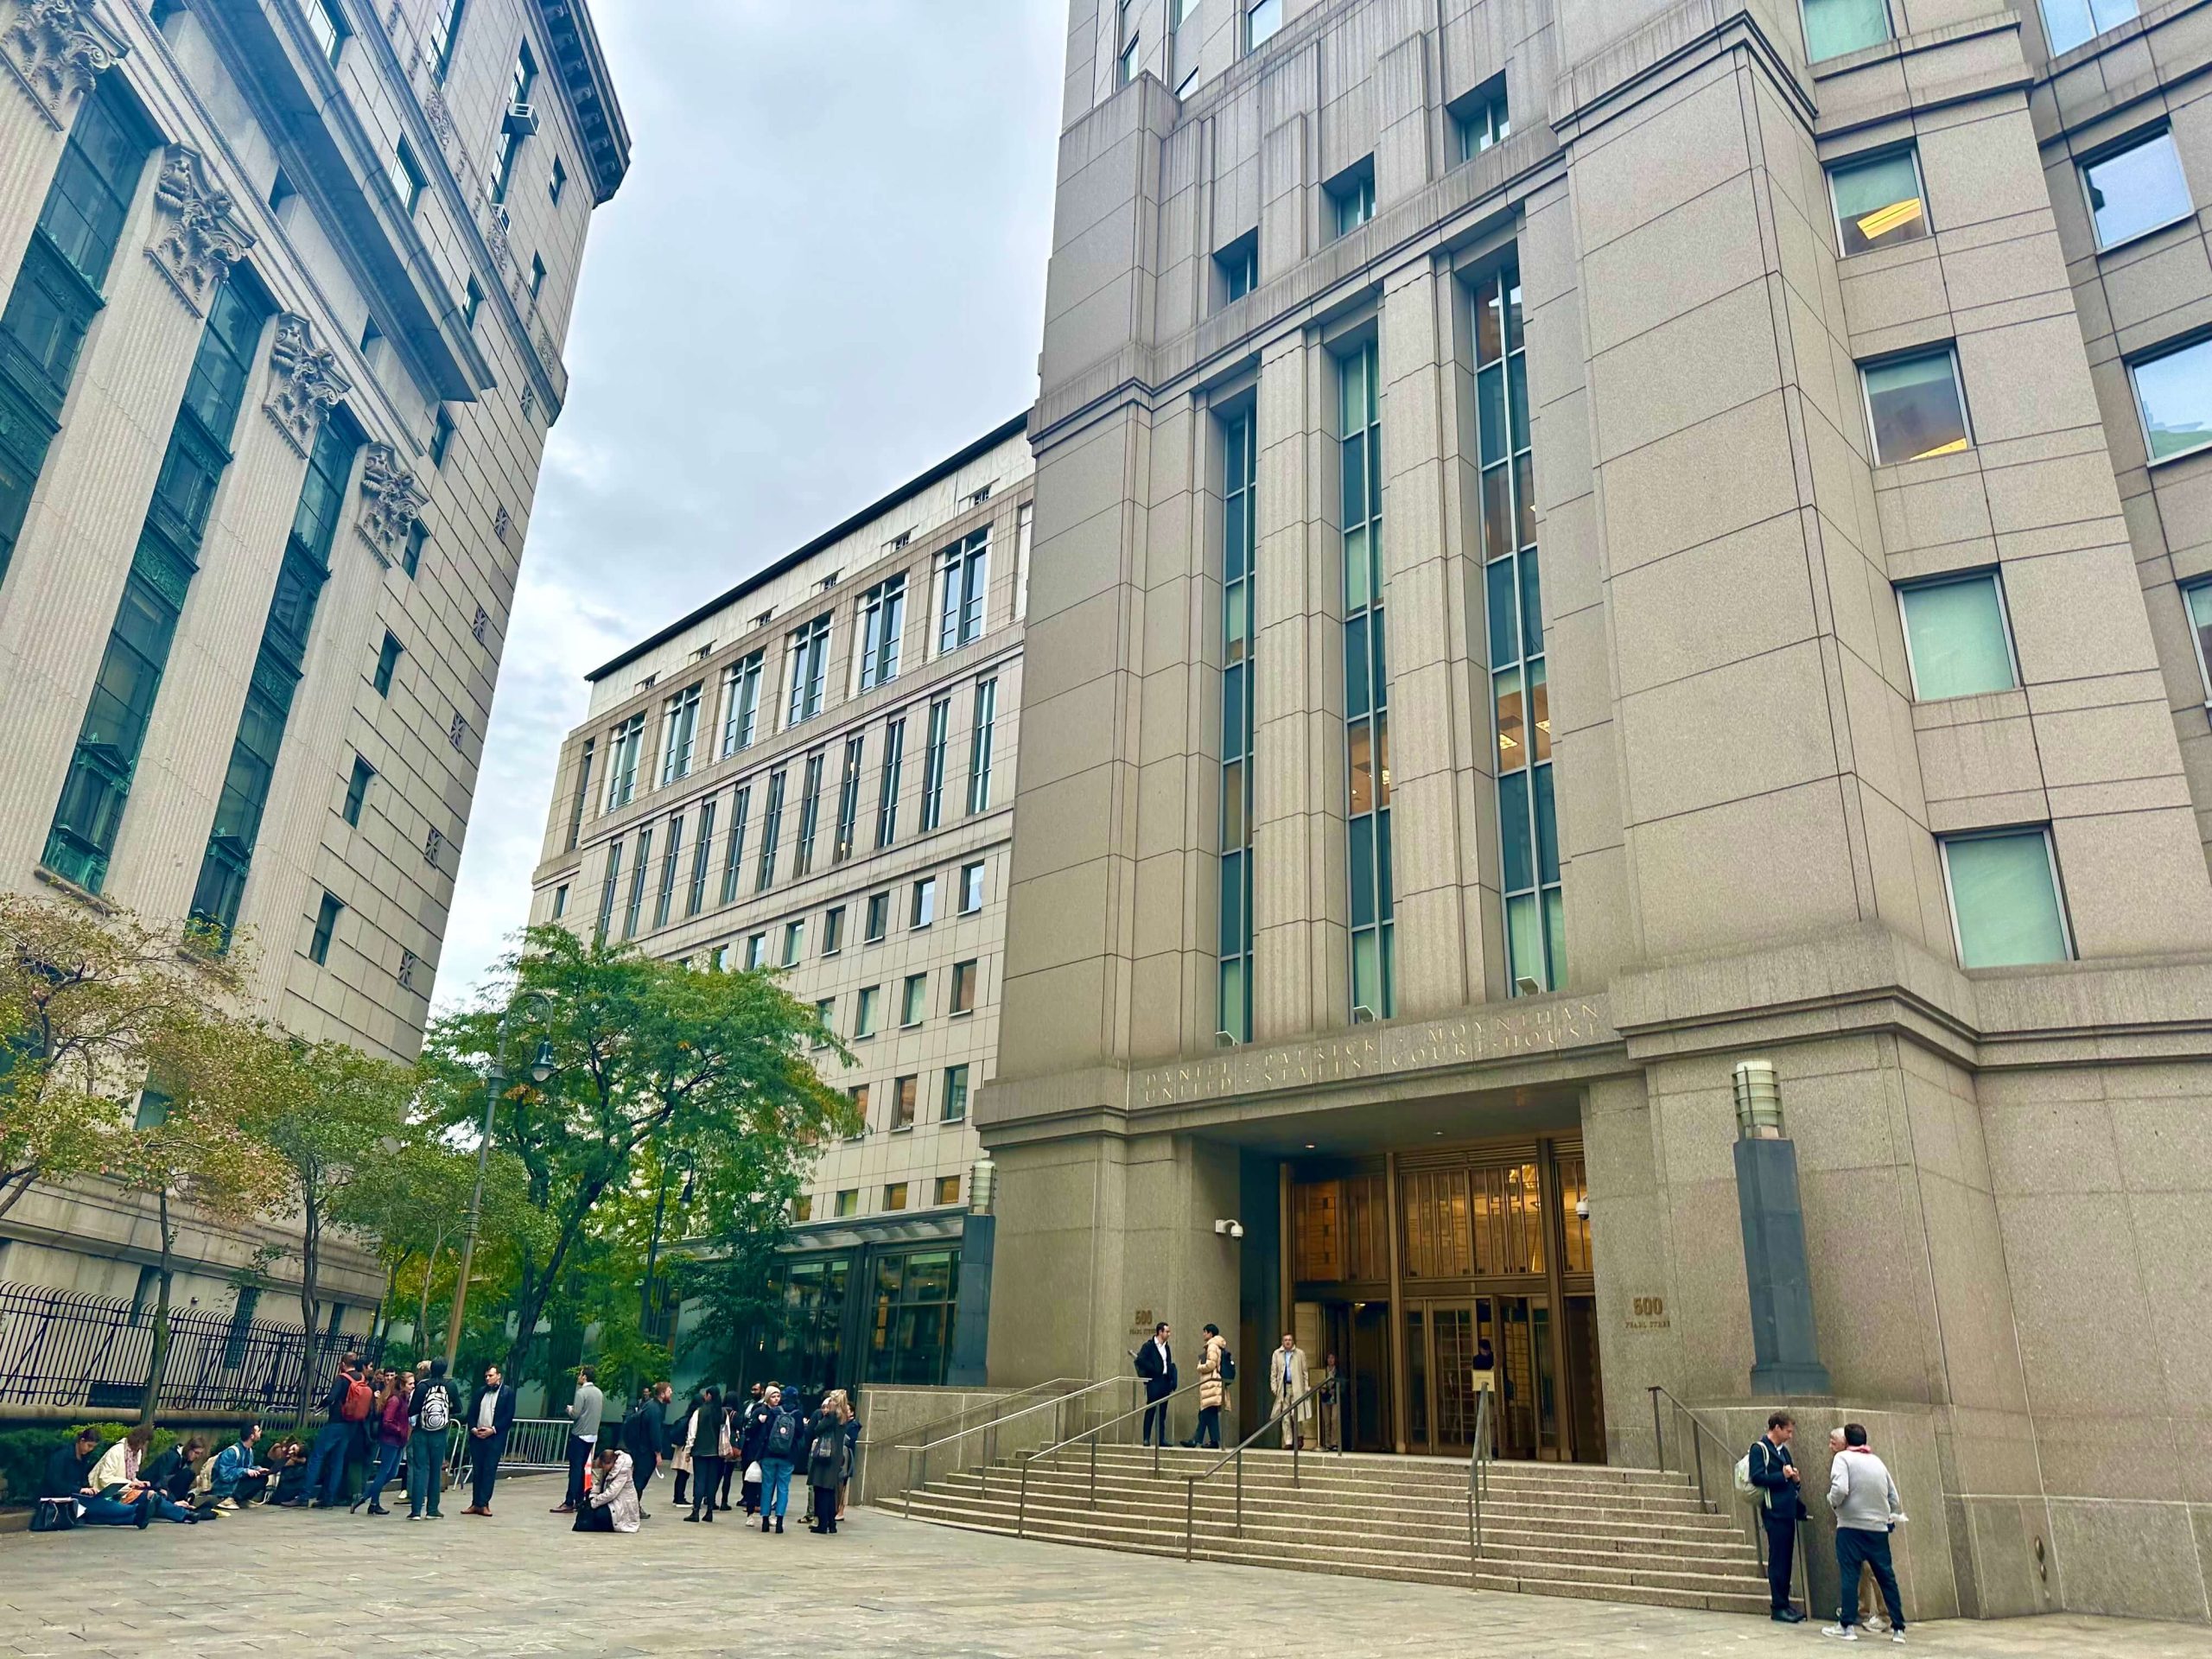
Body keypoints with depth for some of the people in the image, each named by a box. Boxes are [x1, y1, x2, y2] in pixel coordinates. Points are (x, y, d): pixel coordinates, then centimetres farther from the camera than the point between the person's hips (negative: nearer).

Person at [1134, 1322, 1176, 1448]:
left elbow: (1170, 1365, 16)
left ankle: (1161, 1439, 10)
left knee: (1162, 1413, 7)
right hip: (1154, 1382, -6)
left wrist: (1173, 1381, 4)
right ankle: (1146, 1439, -2)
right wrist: (1154, 1370, -15)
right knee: (1150, 1411, -5)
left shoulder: (1167, 1347, 18)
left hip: (1165, 1382, 6)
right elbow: (1140, 1360, -16)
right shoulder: (1149, 1346, -3)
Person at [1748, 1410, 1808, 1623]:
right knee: (1777, 1561, -4)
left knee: (1786, 1559, 10)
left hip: (1788, 1512, 8)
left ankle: (1784, 1603, 17)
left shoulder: (1783, 1450, 18)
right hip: (1774, 1512, -8)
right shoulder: (1759, 1448, -9)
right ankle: (1778, 1608, 0)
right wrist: (1783, 1475, -16)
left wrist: (1794, 1478, 2)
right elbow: (1757, 1477, -18)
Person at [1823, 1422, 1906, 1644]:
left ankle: (1846, 1625, -1)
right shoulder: (1878, 1462, 12)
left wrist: (1833, 1502, 0)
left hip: (1851, 1526, -5)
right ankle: (1898, 1628, 14)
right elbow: (1893, 1496, 13)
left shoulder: (1843, 1458, -5)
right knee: (1887, 1577, 11)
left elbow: (1840, 1489, -19)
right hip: (1879, 1528, 5)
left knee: (1849, 1576, -2)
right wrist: (1894, 1518, 27)